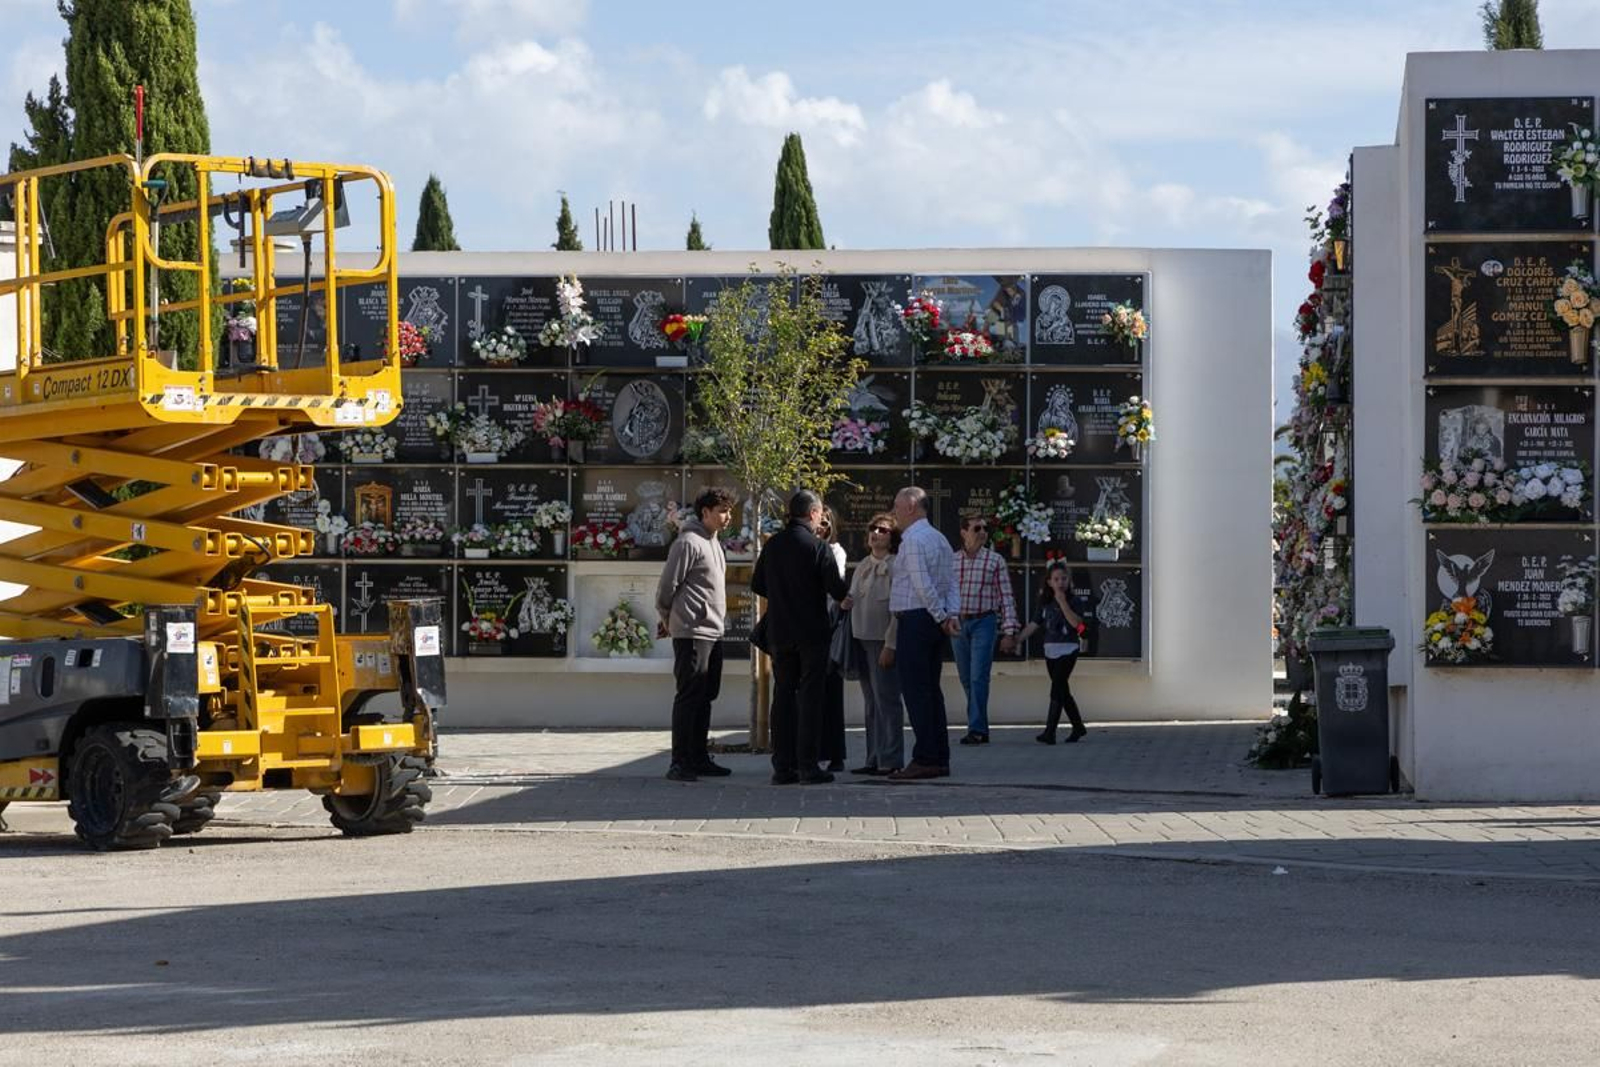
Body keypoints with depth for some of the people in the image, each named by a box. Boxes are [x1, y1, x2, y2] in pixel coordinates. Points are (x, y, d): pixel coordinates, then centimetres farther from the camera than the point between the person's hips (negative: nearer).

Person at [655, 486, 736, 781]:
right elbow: (667, 587, -13)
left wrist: (669, 620, 16)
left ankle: (699, 758, 18)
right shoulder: (688, 543, -13)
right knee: (689, 696, -9)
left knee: (705, 696, 12)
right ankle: (680, 762, -8)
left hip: (713, 633, 9)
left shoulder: (714, 543, 17)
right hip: (692, 633, -9)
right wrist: (669, 620, 1)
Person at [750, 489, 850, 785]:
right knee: (810, 697, -1)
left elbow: (757, 586, 11)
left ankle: (782, 766, 7)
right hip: (812, 633, -5)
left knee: (783, 695, 9)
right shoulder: (818, 547, -12)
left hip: (779, 633, 5)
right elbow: (837, 588, -14)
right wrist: (846, 594, 9)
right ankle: (807, 765, -4)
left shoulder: (772, 545, 4)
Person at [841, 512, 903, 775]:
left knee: (886, 701, -7)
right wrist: (846, 603, 2)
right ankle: (874, 758, 14)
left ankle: (890, 760, -5)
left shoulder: (895, 566, -9)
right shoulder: (862, 567, 16)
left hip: (883, 641, -8)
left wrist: (890, 645, -18)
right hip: (862, 639, 8)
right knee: (871, 704, 10)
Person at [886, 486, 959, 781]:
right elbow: (951, 583, 12)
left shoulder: (913, 539, -13)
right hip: (933, 623, 10)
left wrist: (941, 616, -11)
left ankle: (925, 759, -12)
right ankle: (940, 759, 11)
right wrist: (952, 615, 1)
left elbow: (923, 584, -19)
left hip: (915, 621, -9)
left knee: (915, 690, -8)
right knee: (930, 689, 11)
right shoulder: (939, 538, 17)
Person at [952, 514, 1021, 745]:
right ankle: (980, 729, 16)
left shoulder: (995, 560, 1)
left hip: (983, 623, -3)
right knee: (966, 680, 7)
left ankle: (976, 729, -14)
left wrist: (1009, 632, -7)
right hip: (957, 622, 4)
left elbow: (1006, 597, -1)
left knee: (978, 677, -12)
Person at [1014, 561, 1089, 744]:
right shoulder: (1045, 603, 10)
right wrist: (1017, 640, 2)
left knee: (1057, 689, -14)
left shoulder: (1073, 601, -4)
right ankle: (1078, 727, 27)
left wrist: (1062, 602, -22)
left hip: (1068, 648, -6)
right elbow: (1034, 625, 11)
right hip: (1051, 649, 6)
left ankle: (1050, 732, -20)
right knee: (1062, 690, 12)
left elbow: (1076, 622, -19)